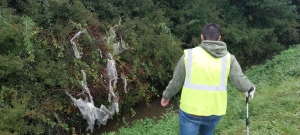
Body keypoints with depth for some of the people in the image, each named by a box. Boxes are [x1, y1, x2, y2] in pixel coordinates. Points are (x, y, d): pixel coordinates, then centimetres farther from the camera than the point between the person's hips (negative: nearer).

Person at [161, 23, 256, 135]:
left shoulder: (189, 55, -7)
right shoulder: (228, 58, -4)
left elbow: (176, 82, 0)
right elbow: (241, 83, -4)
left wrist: (166, 96, 18)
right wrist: (250, 88, 20)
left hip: (190, 110, -2)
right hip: (214, 111, 3)